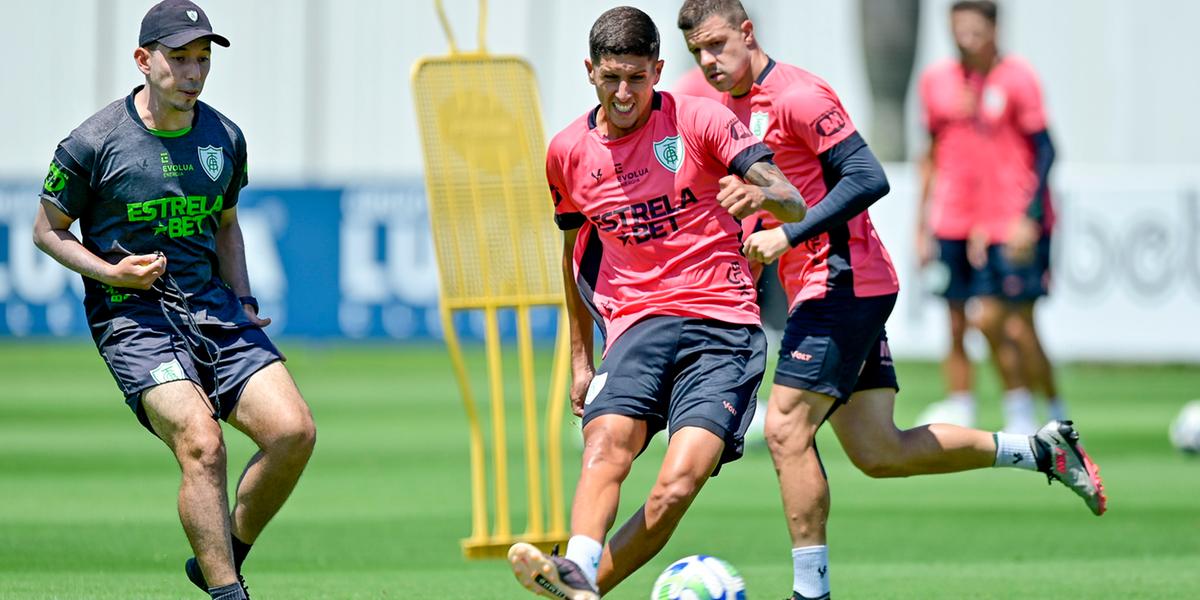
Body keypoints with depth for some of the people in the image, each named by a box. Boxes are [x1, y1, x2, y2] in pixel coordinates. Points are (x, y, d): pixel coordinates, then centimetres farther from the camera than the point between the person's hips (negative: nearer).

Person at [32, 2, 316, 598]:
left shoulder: (225, 139, 8)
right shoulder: (93, 143, -7)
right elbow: (48, 230, 4)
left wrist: (242, 301, 10)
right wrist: (111, 272, -12)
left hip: (215, 310, 5)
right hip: (133, 320, -5)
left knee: (293, 432, -13)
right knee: (202, 443, -26)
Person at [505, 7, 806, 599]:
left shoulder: (697, 120, 1)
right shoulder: (568, 151, 12)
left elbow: (793, 203, -5)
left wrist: (761, 194, -29)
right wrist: (580, 357, 28)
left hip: (721, 322, -2)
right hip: (637, 322, 2)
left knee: (675, 489, -23)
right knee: (606, 443, -29)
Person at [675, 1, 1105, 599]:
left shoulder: (797, 96, -14)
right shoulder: (734, 106, 15)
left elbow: (868, 177, -21)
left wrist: (789, 235, -24)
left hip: (842, 279, -9)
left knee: (786, 429, -13)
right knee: (878, 454, 7)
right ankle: (1041, 449, 19)